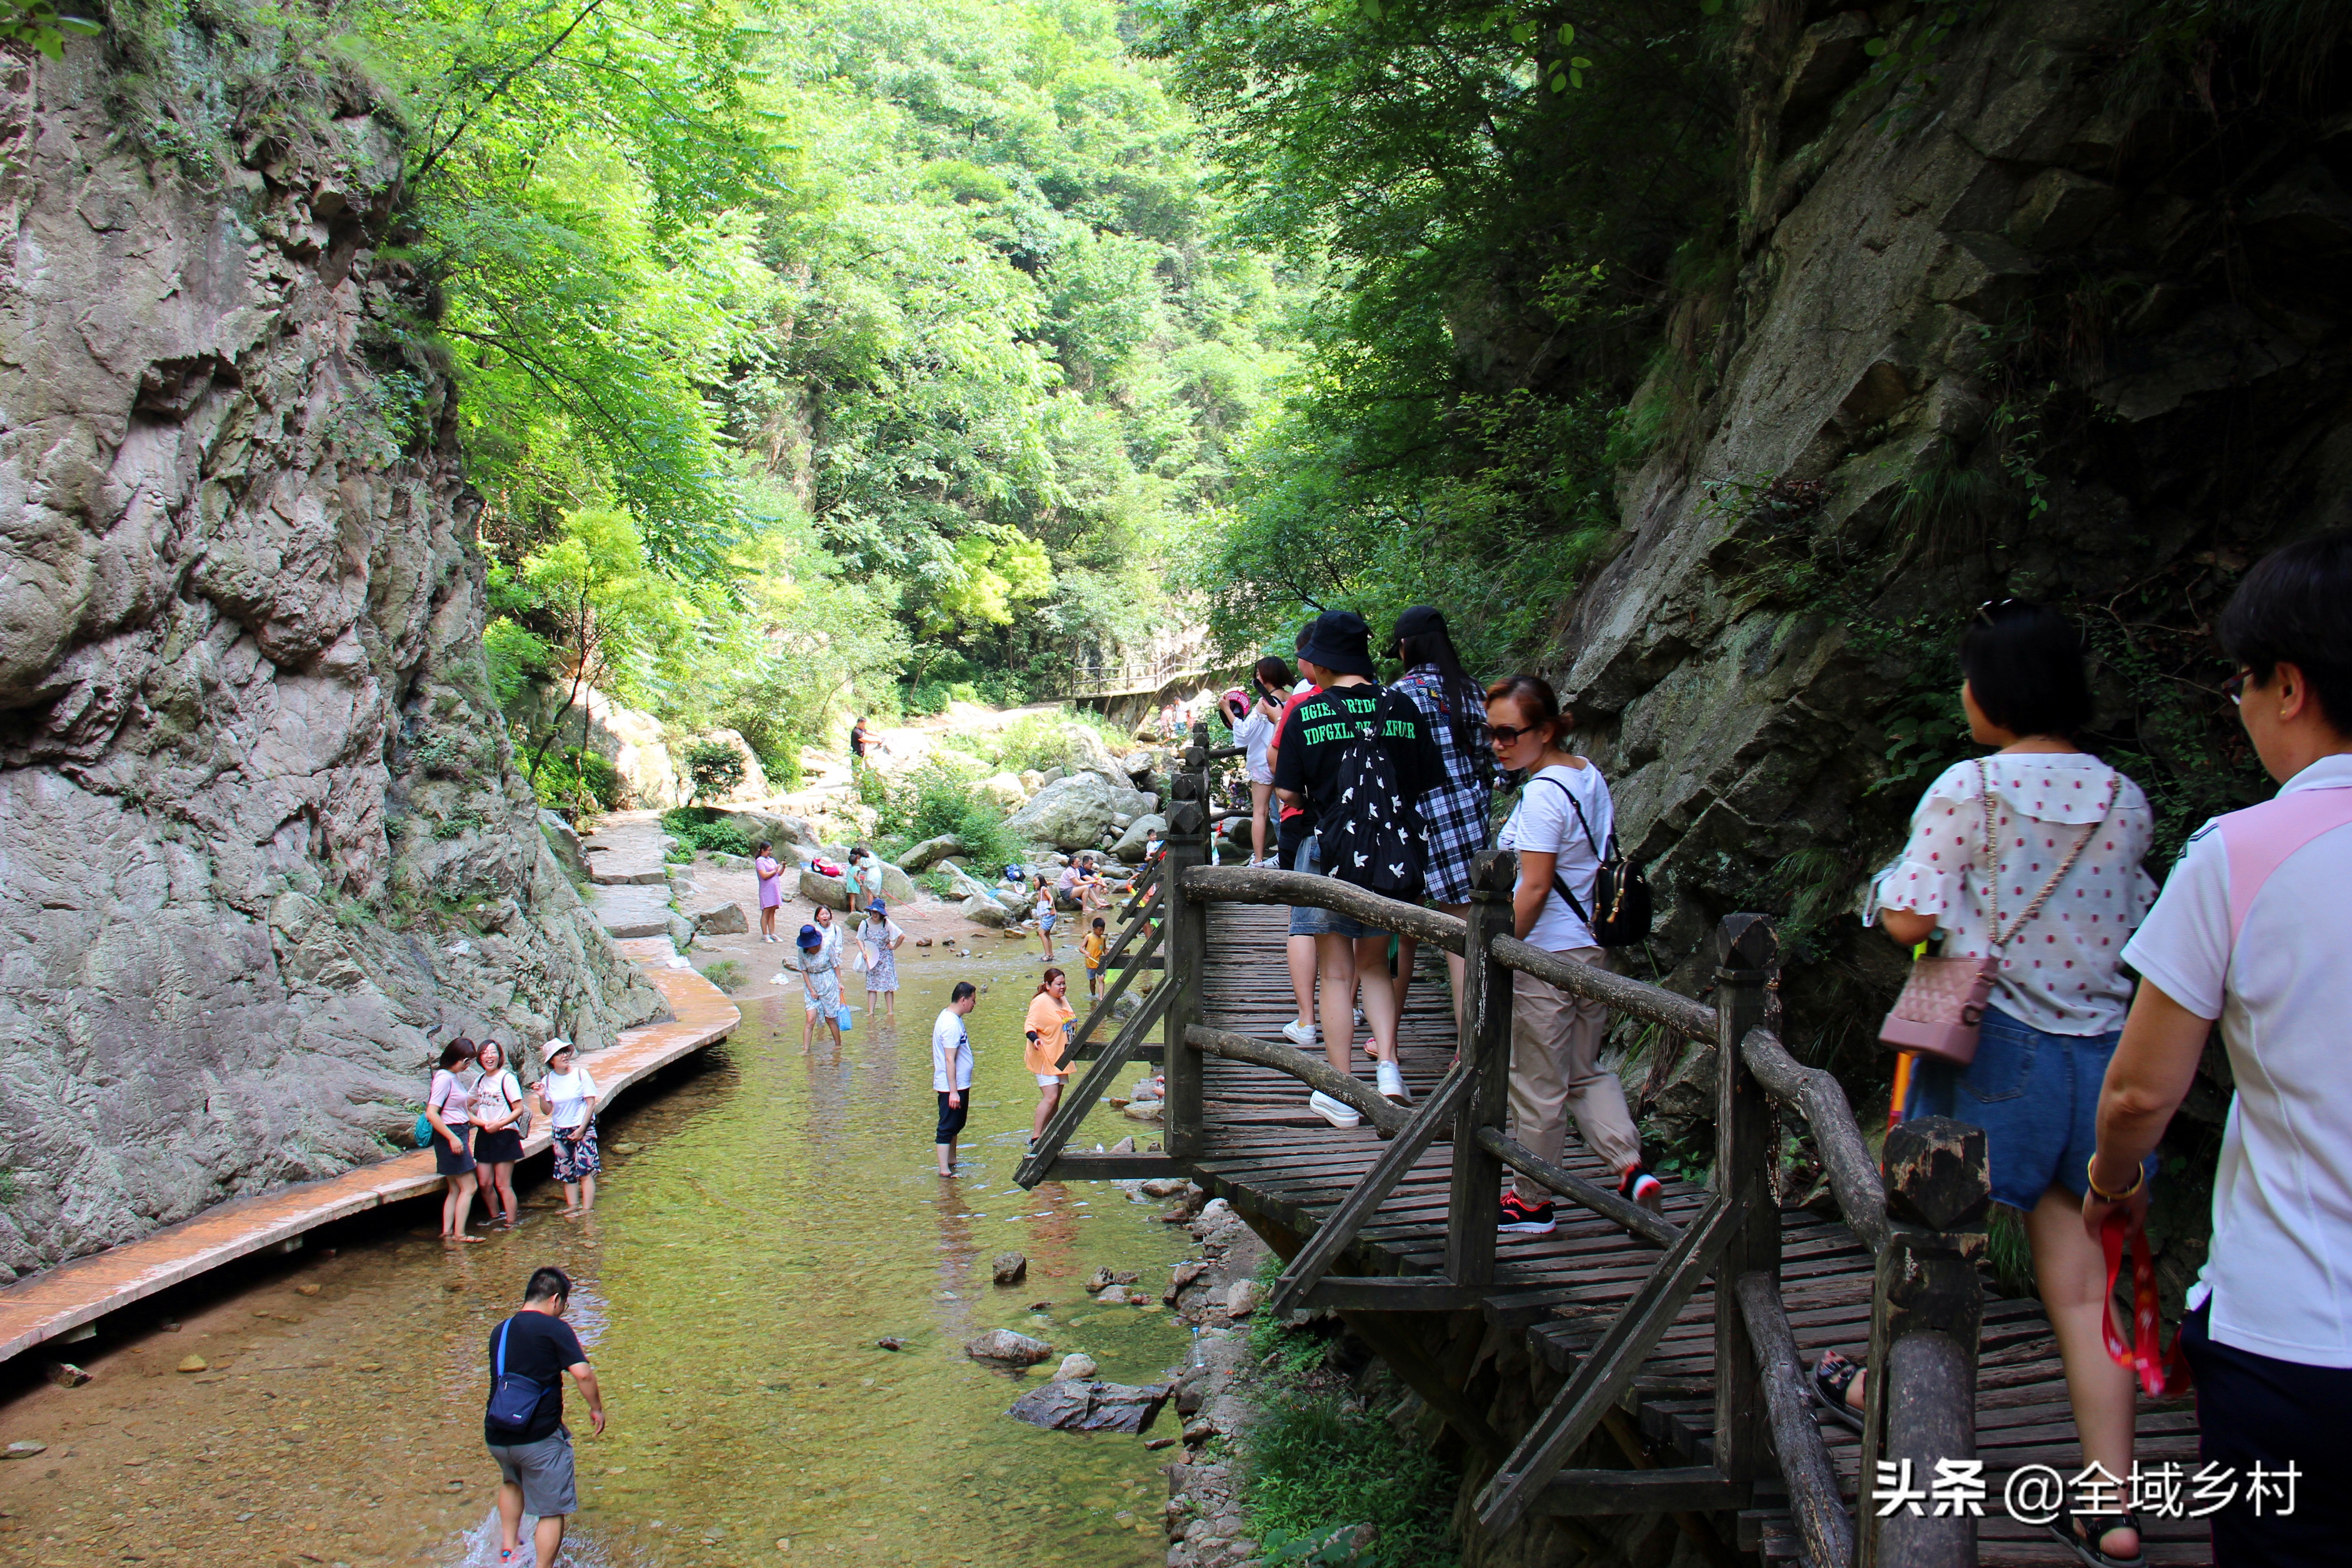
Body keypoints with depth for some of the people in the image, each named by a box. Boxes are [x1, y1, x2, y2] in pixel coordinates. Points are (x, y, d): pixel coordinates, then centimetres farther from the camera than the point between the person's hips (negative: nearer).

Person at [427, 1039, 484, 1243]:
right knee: (468, 1188, -6)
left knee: (455, 1190, 12)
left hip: (459, 1135, 10)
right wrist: (453, 1138, -23)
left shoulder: (455, 1077, 11)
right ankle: (459, 1235, -3)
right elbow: (431, 1113, -22)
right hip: (451, 1136, -10)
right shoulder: (444, 1078, -17)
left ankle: (447, 1232, 14)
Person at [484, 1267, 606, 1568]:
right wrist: (597, 1408, -5)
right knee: (553, 1510, 7)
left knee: (512, 1482, 36)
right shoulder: (554, 1328, -11)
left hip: (496, 1435, 7)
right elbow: (582, 1373, -19)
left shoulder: (500, 1331, 11)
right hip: (539, 1438, -7)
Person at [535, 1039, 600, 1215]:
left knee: (585, 1171, -9)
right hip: (560, 1131, 4)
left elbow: (591, 1103, -7)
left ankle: (587, 1209, -7)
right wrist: (542, 1096, -14)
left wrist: (581, 1129, -11)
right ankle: (572, 1206, 15)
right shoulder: (548, 1080, 1)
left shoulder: (581, 1074, -8)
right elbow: (548, 1110, 5)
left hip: (583, 1129, -4)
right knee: (567, 1173, 7)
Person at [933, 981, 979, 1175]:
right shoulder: (951, 1024, -23)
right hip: (951, 1087, -10)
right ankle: (944, 1170, 0)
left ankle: (952, 1162, 33)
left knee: (957, 1125, 21)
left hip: (960, 1085, 10)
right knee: (947, 1128, -4)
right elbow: (949, 1060, -26)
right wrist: (953, 1092, -26)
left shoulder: (952, 1017, 9)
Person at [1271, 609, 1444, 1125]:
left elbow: (1287, 792, -6)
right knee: (1374, 965, 20)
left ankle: (1340, 1094, 9)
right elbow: (1428, 783, 4)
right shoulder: (1402, 708, -1)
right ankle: (1387, 1065, 4)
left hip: (1331, 852, -3)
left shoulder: (1305, 714, -8)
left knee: (1337, 975, 6)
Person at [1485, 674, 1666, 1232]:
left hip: (1546, 956, -9)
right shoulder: (1590, 777, 7)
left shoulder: (1543, 794, -20)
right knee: (1585, 1071, 20)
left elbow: (1535, 887, -21)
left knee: (1537, 1085, 6)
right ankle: (1632, 1168, 5)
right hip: (1594, 949, 9)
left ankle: (1532, 1202, 19)